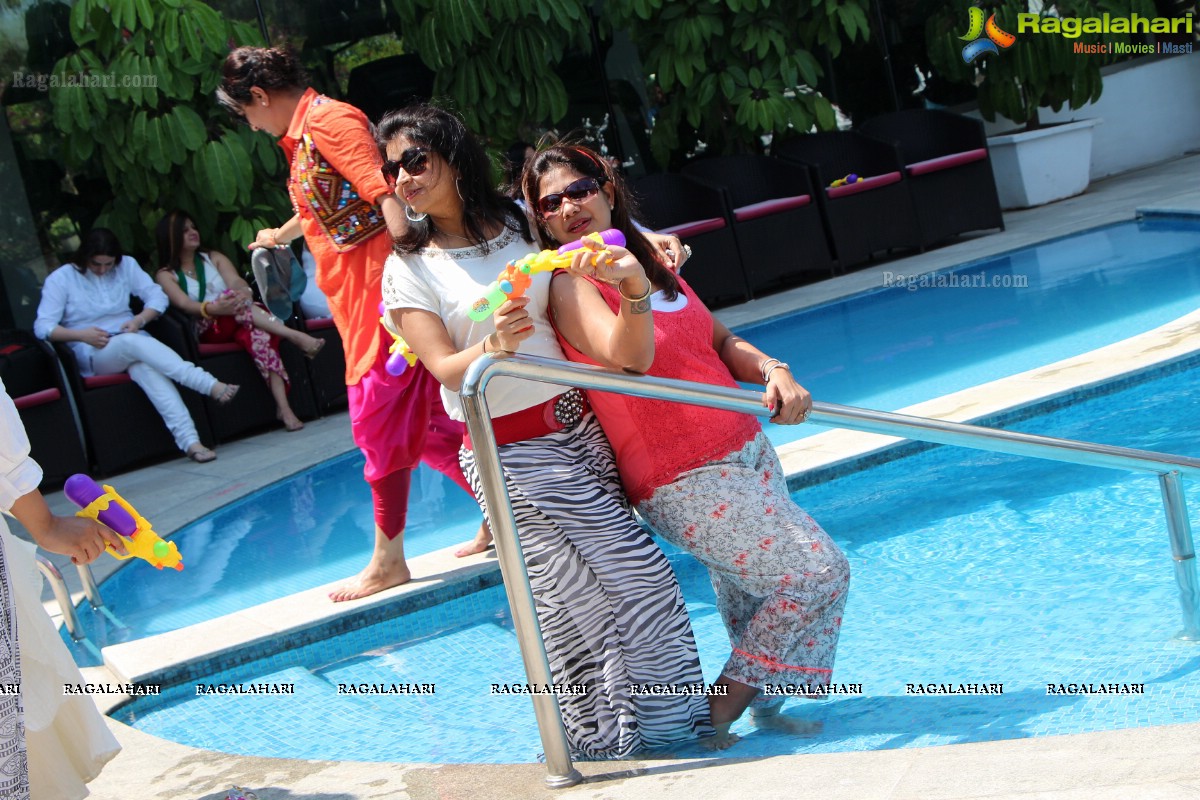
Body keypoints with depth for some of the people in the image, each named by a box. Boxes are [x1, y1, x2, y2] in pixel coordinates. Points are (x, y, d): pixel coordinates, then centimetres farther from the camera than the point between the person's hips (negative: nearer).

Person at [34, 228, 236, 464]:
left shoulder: (126, 265, 10)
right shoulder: (60, 279, 0)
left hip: (133, 341, 3)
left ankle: (189, 441, -54)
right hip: (92, 354, -3)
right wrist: (82, 335, -21)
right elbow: (43, 327, -7)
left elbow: (157, 296, 7)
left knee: (145, 367, -37)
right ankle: (212, 387, -48)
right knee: (134, 343, -38)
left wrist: (139, 320, -13)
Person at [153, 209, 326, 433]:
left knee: (258, 332, -34)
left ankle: (283, 407, -45)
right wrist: (212, 308, -33)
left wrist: (245, 292, -24)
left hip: (238, 322, 3)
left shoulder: (214, 258, 22)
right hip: (207, 332, -3)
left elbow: (237, 282, 3)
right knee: (232, 297, -32)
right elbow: (184, 304, -11)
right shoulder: (166, 275, 9)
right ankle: (296, 337, -43)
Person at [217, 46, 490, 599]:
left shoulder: (326, 120, -11)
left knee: (380, 421, -4)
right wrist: (280, 235, 61)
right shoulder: (303, 136, 19)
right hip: (360, 300, 10)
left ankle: (388, 562, 3)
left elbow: (384, 192, -24)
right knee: (427, 422, 11)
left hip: (378, 286, -10)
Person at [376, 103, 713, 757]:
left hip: (577, 426, 4)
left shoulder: (520, 221, 6)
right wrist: (495, 344, -31)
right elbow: (445, 369, -11)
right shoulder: (408, 268, -4)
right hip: (511, 452, -4)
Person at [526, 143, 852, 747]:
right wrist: (634, 294, -49)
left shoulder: (648, 263, 11)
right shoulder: (570, 287, -12)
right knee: (817, 572, -7)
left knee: (751, 602, 12)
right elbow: (629, 357, -30)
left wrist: (771, 370, -5)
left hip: (745, 453, 7)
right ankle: (714, 717, 1)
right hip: (690, 481, -7)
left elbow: (721, 342, 14)